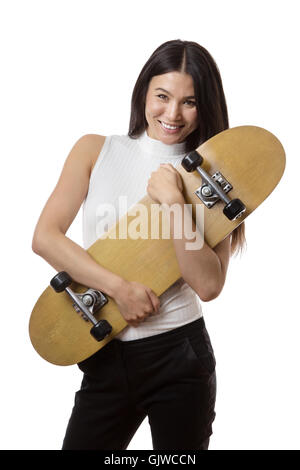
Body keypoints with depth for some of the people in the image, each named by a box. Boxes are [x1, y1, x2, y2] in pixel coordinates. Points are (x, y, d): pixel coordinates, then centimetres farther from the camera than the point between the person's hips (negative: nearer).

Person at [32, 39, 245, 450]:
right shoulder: (95, 150, 0)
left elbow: (208, 285, -14)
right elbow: (45, 237, -9)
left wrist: (173, 202, -21)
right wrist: (119, 287, -16)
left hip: (179, 356, -1)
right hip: (105, 357, 1)